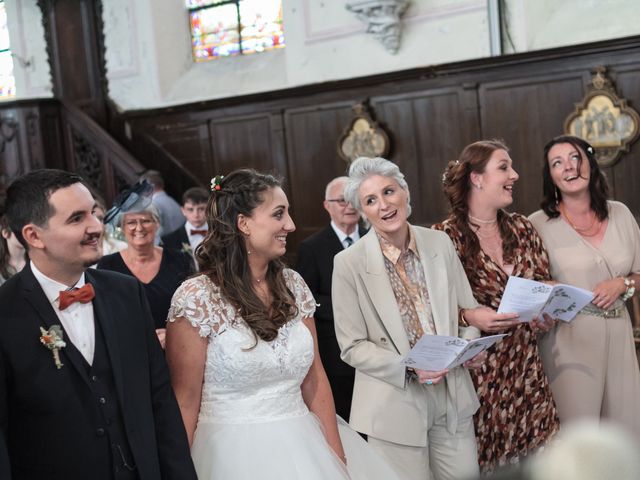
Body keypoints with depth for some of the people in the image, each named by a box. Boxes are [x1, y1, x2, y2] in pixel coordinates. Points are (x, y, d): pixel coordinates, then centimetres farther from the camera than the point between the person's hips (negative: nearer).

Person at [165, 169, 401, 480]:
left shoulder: (292, 285, 2)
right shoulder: (196, 299, -14)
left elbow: (314, 380, 6)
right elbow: (185, 403, -10)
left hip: (303, 447, 5)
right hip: (235, 453, -5)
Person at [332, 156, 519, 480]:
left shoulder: (440, 243, -1)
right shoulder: (350, 263, -13)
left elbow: (466, 307, 9)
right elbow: (352, 347, -9)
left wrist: (471, 342, -11)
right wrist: (409, 368, -20)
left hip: (452, 395, 4)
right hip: (396, 404, -3)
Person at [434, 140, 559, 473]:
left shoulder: (521, 228, 8)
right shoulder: (445, 236, -10)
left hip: (526, 367, 5)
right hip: (477, 370, -5)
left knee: (531, 450, 8)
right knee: (481, 460, 2)